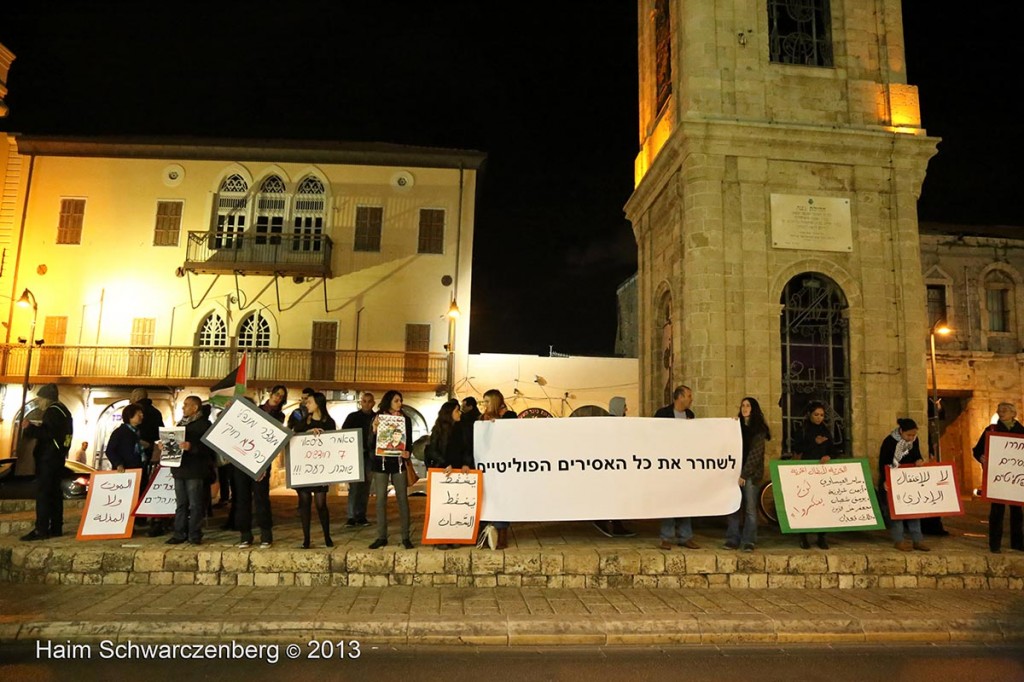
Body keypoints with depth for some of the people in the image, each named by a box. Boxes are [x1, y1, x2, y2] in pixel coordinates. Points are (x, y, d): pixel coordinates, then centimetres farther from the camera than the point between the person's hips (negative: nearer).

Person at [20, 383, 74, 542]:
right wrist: (38, 428, 21)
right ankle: (56, 528, 14)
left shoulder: (53, 411, -12)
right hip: (58, 456, 10)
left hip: (48, 457, -10)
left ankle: (41, 530, -11)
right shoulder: (63, 410, 18)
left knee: (42, 493, -9)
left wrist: (30, 427, -17)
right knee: (54, 493, 11)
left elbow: (48, 433, -23)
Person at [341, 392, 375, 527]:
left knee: (365, 487, 6)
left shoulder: (377, 418, 6)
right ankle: (351, 517, -2)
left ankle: (361, 515, 13)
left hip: (369, 456, 2)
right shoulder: (352, 417, 4)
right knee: (354, 486, -6)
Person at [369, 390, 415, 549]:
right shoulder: (377, 418, 3)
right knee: (380, 499, 3)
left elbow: (409, 441, 6)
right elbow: (371, 444, 0)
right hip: (381, 462, 0)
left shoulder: (405, 419, 5)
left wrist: (407, 453, -14)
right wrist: (375, 430, -17)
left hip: (398, 462, 0)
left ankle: (406, 537, 5)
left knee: (402, 499, -1)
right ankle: (381, 536, 12)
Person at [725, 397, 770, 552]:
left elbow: (755, 453, -8)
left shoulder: (759, 428, 0)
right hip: (735, 471, 4)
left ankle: (749, 541, 5)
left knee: (750, 508, -2)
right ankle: (732, 540, 4)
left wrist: (744, 474, -13)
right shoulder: (737, 426, 15)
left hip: (751, 473, -4)